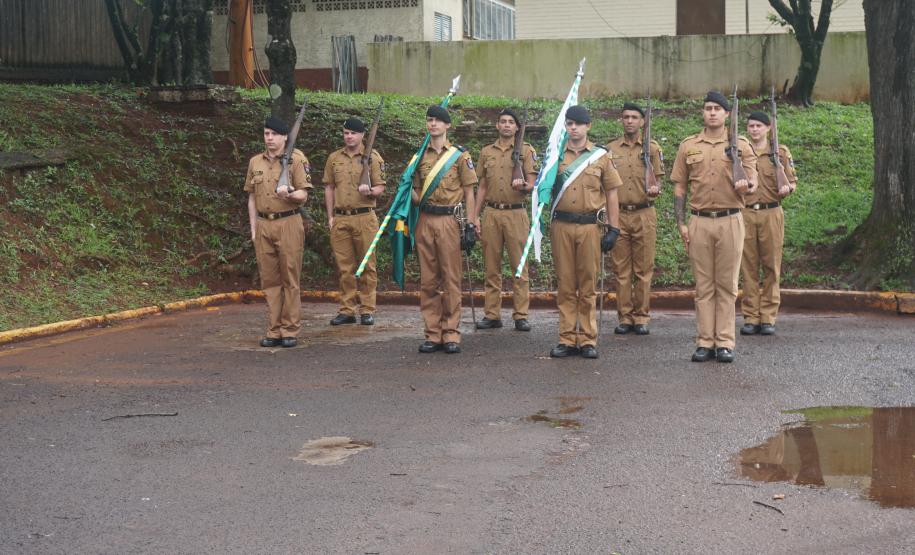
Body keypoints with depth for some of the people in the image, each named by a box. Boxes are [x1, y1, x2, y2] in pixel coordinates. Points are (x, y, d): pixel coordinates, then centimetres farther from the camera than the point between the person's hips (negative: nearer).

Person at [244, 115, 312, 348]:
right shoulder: (255, 162, 12)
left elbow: (303, 195, -4)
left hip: (288, 224, -4)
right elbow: (252, 197, 16)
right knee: (269, 280, 5)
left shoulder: (296, 159, -1)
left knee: (290, 280, -1)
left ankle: (290, 330, 4)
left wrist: (289, 193, -25)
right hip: (263, 226, 4)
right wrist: (253, 228, 11)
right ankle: (274, 330, 11)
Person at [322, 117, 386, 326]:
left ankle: (367, 310, 6)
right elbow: (329, 188, 14)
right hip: (340, 219, 3)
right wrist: (330, 217, 7)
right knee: (344, 266, 5)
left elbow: (380, 187, 2)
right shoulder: (334, 158, 11)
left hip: (365, 217, -3)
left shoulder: (373, 157, 2)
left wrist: (370, 191, -21)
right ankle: (347, 310, 12)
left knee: (367, 265, 0)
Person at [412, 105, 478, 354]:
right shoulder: (420, 156, 12)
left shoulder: (460, 155, 3)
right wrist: (416, 199, -5)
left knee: (451, 279, -2)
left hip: (449, 220, -3)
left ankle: (451, 335, 3)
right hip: (425, 221, 4)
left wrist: (470, 226, -4)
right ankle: (433, 334, 9)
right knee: (428, 280, 4)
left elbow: (468, 192, 2)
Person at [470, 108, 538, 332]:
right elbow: (482, 187, 16)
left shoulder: (526, 150, 3)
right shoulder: (486, 152, 13)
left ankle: (521, 315, 2)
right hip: (491, 214, 3)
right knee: (491, 267, 5)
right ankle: (492, 315, 11)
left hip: (516, 214, -3)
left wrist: (523, 186, -24)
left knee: (519, 267, -2)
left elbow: (532, 186, -1)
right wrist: (475, 216, 10)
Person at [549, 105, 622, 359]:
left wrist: (613, 229, 1)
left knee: (588, 286, 3)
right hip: (561, 226, 1)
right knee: (565, 285, 4)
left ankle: (588, 340, 9)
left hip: (589, 226, -1)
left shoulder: (601, 156, 6)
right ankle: (567, 339, 9)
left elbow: (611, 194, 6)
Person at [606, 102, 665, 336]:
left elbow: (659, 178, 8)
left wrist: (655, 189, -14)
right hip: (618, 214, 1)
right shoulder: (610, 149, 9)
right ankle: (625, 317, 9)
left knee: (643, 269, 1)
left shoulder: (652, 148, 6)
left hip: (644, 215, -1)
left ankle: (641, 317, 8)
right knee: (621, 270, 3)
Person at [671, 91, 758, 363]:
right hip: (699, 222, 1)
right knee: (703, 285, 4)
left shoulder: (741, 145, 5)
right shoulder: (688, 146, 8)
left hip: (730, 221, -1)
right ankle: (704, 342, 8)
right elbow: (679, 187, 9)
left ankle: (725, 342, 6)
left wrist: (745, 185, -22)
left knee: (726, 284, 2)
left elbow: (752, 182, 3)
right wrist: (681, 223, 2)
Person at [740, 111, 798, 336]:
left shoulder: (780, 152, 6)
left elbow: (792, 180, 7)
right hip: (745, 214, 1)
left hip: (771, 214, -1)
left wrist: (787, 188, -14)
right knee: (748, 267, 2)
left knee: (771, 267, 1)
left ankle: (768, 317, 6)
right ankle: (750, 317, 6)